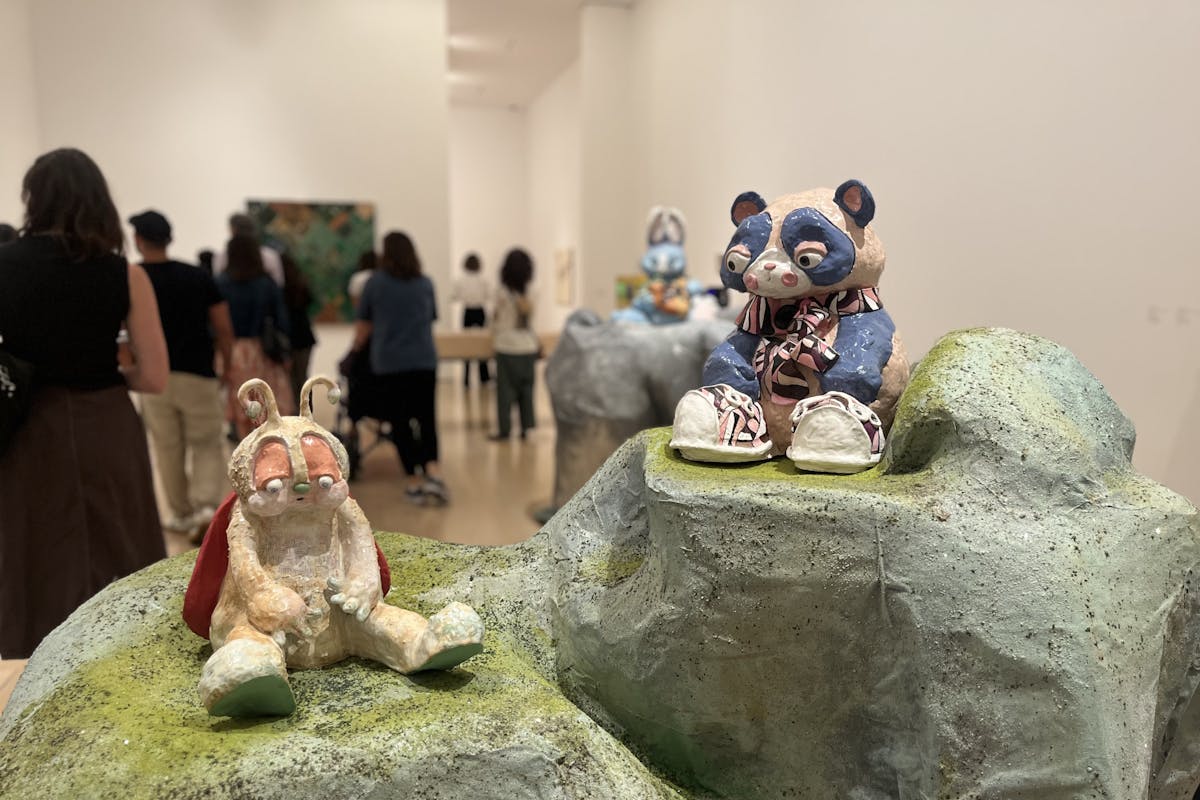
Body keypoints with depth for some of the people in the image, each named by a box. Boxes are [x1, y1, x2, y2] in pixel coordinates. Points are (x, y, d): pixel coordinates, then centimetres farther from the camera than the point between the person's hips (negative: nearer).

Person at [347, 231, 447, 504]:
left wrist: (356, 347, 29)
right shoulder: (425, 284, 7)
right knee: (426, 417, 9)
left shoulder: (375, 283, 2)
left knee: (399, 422, 7)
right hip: (424, 361, 1)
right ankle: (433, 469, -11)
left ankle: (414, 481, 8)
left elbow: (363, 326, 10)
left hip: (388, 363, -1)